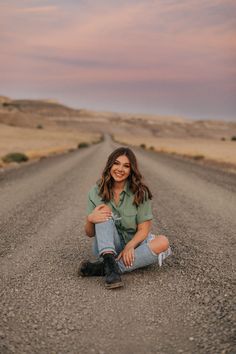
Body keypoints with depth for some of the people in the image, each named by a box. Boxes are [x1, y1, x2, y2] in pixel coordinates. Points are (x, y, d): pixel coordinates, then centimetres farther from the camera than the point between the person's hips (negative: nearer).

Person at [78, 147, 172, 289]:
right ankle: (110, 262, -42)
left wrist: (130, 246, -30)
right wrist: (90, 219, -26)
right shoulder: (96, 192, -5)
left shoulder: (140, 192, -8)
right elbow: (90, 233, -2)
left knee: (163, 242, -29)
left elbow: (144, 228, -10)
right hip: (108, 246, 0)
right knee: (104, 212, -24)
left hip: (132, 245, 1)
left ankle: (103, 267, -31)